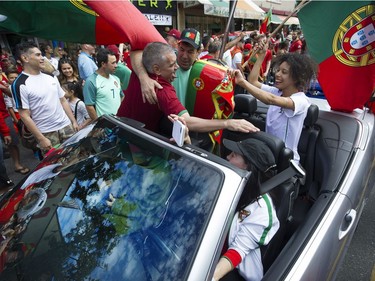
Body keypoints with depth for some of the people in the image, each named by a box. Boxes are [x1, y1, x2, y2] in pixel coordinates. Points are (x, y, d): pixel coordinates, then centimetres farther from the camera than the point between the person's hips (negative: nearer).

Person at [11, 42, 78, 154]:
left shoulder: (51, 77, 9)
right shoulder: (20, 84, -10)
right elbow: (25, 116, -11)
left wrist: (73, 121, 9)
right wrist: (41, 139, -14)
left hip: (66, 126, 5)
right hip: (46, 133, -5)